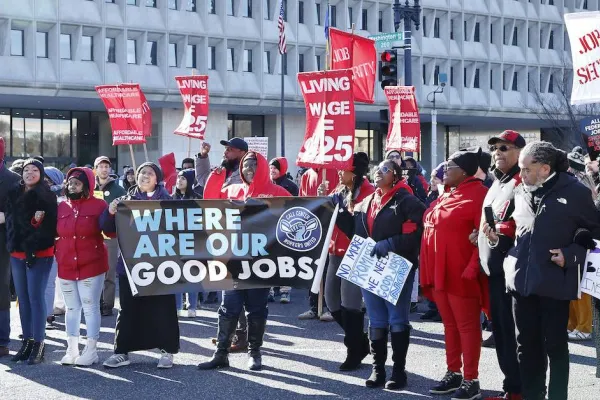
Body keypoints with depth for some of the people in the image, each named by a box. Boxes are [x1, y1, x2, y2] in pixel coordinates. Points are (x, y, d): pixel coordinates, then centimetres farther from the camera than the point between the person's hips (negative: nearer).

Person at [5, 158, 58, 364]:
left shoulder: (46, 196, -4)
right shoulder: (13, 194, 11)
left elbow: (50, 225, -9)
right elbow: (11, 222, 10)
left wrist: (32, 244, -15)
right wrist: (13, 244, -5)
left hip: (39, 254, -5)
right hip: (17, 253, 5)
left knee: (36, 297, -7)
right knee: (23, 298, 9)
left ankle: (38, 344, -3)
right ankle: (27, 341, 16)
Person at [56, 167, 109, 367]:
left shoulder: (98, 205, -4)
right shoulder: (62, 207, 9)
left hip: (91, 266, -5)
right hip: (66, 267, 5)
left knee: (90, 307, 0)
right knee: (71, 308, 11)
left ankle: (91, 350, 7)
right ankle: (72, 350, 18)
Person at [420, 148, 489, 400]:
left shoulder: (477, 194, -11)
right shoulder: (446, 196, 16)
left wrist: (473, 268, -21)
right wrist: (428, 270, 16)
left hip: (460, 274, -8)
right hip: (439, 272, 8)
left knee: (466, 325, -1)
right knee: (449, 324, 15)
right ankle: (453, 374, 24)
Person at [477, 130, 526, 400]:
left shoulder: (523, 184, -11)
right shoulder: (497, 184, 20)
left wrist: (502, 233, -26)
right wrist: (480, 235, 14)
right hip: (493, 267, 10)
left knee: (513, 330, -7)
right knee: (500, 328, 13)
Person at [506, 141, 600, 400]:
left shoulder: (574, 192, -7)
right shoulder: (521, 192, 8)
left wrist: (571, 254, -12)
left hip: (554, 283, -5)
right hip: (521, 280, 5)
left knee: (555, 345, 5)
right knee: (526, 345, 11)